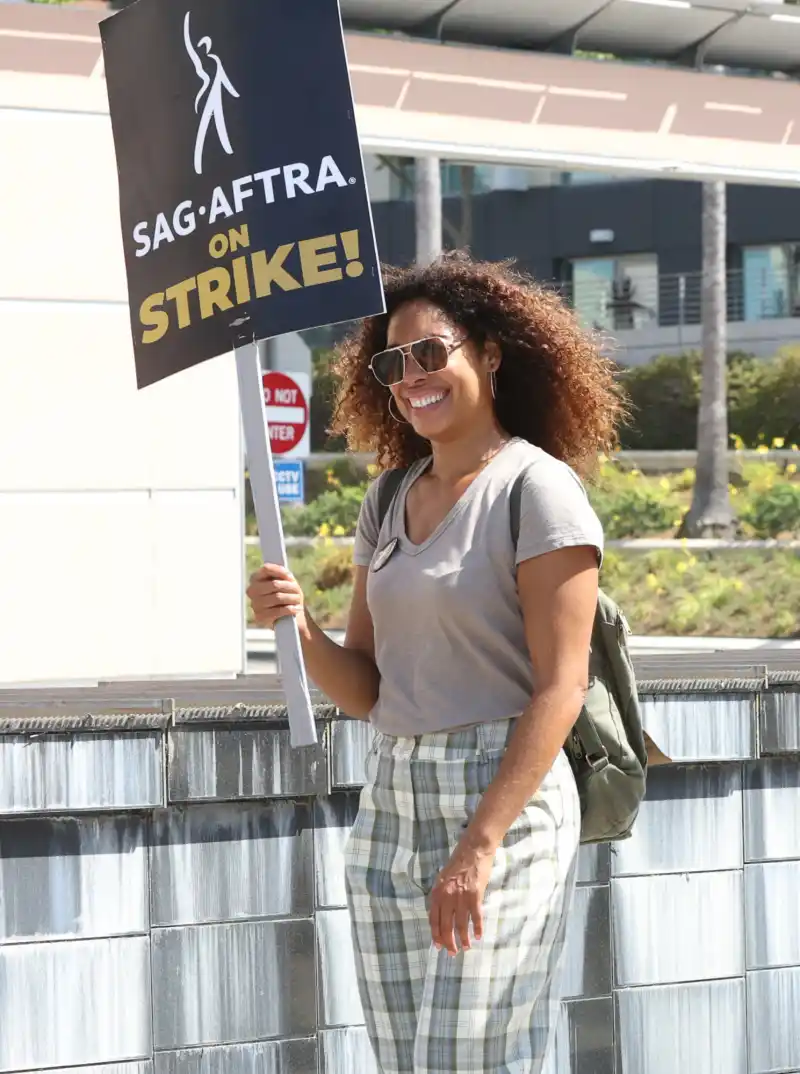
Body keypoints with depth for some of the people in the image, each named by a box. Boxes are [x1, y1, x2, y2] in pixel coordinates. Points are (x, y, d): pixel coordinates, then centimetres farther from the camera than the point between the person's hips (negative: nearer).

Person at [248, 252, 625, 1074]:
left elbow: (560, 688, -14)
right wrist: (299, 628, -9)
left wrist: (479, 846, -21)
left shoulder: (538, 489, -8)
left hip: (502, 800, -7)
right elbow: (364, 690, 12)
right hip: (388, 805, 7)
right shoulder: (389, 499, 13)